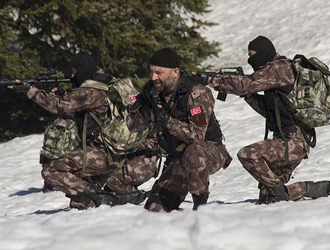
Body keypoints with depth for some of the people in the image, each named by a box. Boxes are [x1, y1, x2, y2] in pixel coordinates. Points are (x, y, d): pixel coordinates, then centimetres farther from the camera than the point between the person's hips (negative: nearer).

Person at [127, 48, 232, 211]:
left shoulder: (196, 93, -22)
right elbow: (132, 124, -3)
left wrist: (168, 121, -40)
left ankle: (201, 204, -25)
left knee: (193, 152, -42)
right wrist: (148, 108, -23)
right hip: (178, 159, 5)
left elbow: (197, 135, -30)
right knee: (155, 209, -7)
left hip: (210, 151, -5)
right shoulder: (153, 91, -3)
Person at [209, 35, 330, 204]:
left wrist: (213, 80, -9)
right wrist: (248, 95, 11)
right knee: (267, 197, 8)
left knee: (247, 155, -21)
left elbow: (245, 84, -17)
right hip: (296, 142, 10)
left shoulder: (279, 68, -10)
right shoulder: (277, 70, 21)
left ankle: (278, 190, -14)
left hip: (293, 142, -10)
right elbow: (269, 111, 22)